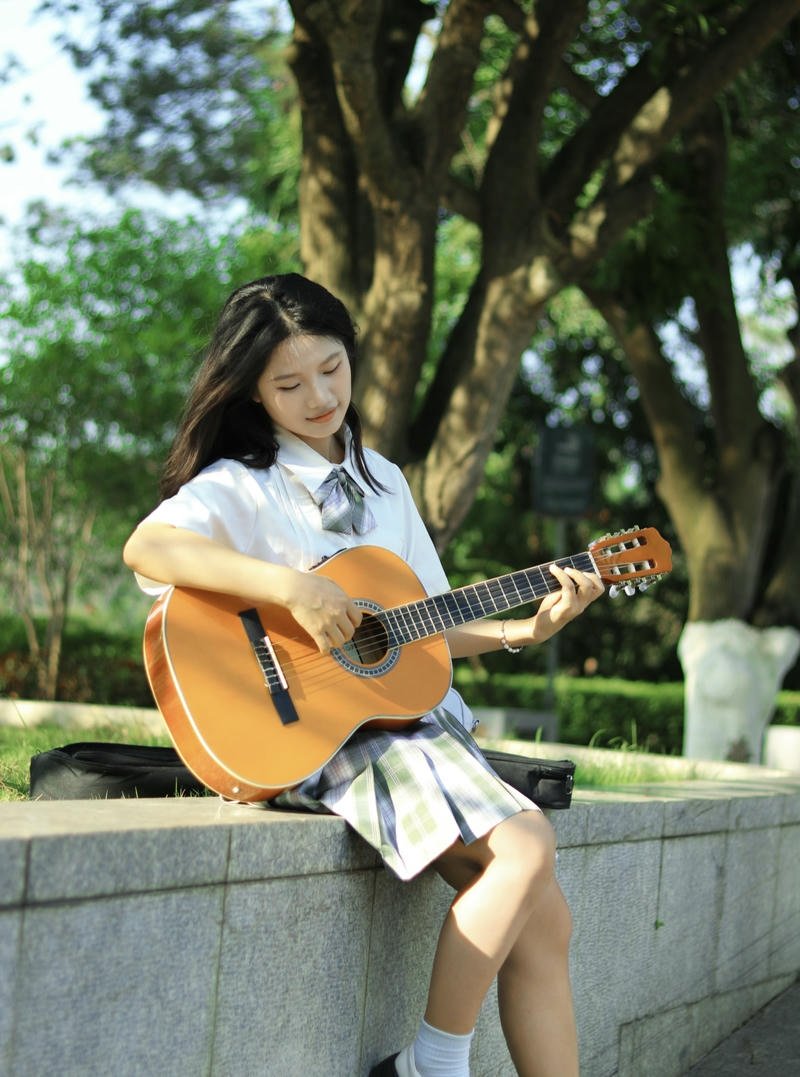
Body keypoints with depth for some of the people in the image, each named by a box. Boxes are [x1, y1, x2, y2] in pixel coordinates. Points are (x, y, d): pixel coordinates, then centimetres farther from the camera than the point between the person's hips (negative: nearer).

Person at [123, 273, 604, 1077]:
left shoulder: (382, 481, 18)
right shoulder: (240, 487, -3)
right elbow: (146, 548, -25)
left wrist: (528, 630, 6)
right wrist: (294, 588, -31)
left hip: (417, 719, 7)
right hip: (325, 736, -7)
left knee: (543, 922, -4)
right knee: (527, 846, -24)